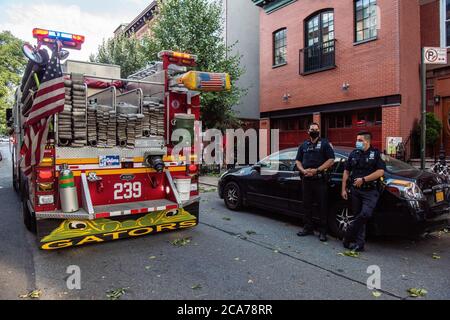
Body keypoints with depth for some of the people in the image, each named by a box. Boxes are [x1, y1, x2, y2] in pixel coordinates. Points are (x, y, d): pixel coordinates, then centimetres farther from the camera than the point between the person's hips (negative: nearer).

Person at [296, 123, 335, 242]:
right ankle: (308, 228, 20)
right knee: (306, 205, 9)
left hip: (320, 179, -4)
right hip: (306, 179, 5)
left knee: (322, 206, -1)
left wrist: (316, 170, -15)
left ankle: (322, 231, 7)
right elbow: (298, 161, 16)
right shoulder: (304, 145, 17)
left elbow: (331, 160, -6)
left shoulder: (325, 144, 3)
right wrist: (303, 170, -5)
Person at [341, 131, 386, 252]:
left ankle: (348, 236, -4)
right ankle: (359, 244, 15)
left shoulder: (376, 153, -1)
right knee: (358, 216, 6)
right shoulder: (354, 154, 12)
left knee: (365, 214, -20)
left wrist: (363, 179, -16)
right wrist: (344, 189, 8)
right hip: (355, 190, 4)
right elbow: (346, 171, 14)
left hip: (370, 191, -4)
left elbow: (381, 172, -10)